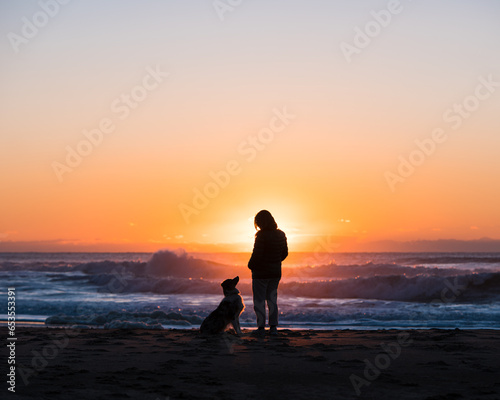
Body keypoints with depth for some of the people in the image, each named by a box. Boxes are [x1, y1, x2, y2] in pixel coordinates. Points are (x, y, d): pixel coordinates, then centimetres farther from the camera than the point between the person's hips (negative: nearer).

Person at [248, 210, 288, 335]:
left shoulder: (262, 235, -19)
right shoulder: (281, 235, 3)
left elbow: (256, 254, -20)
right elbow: (284, 253, 11)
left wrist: (251, 265, -3)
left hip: (260, 273, -6)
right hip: (276, 273, 6)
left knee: (259, 300, 5)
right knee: (272, 299, 15)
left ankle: (261, 327, 5)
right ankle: (273, 327, 9)